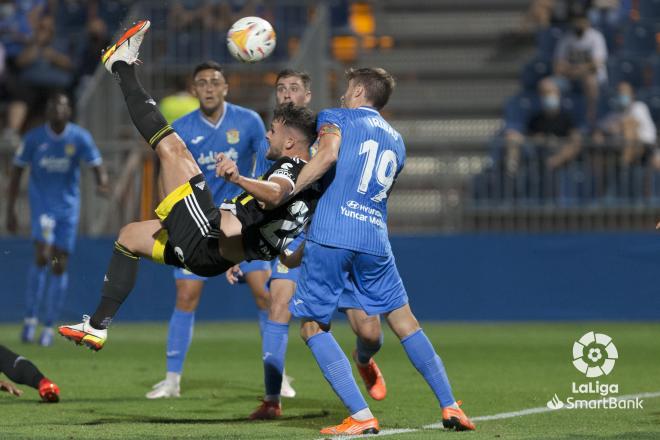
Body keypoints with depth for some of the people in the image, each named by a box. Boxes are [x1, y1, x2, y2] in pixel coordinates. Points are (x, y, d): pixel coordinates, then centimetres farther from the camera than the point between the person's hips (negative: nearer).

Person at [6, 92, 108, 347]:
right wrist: (10, 210, 0)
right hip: (41, 204, -1)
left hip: (68, 206, 1)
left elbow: (97, 167, -8)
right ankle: (30, 319, -9)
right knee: (42, 256, -21)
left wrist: (102, 182, -33)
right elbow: (17, 171, 2)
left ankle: (49, 327, 13)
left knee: (59, 266, 2)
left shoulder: (80, 138, -5)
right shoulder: (34, 138, -5)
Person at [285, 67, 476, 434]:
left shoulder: (338, 118, 9)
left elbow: (328, 155, -13)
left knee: (313, 326, 6)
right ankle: (450, 407, 13)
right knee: (404, 320, 17)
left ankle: (362, 417, -6)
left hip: (331, 234, -5)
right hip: (375, 240, 5)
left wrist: (285, 193, -9)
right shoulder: (397, 141, 25)